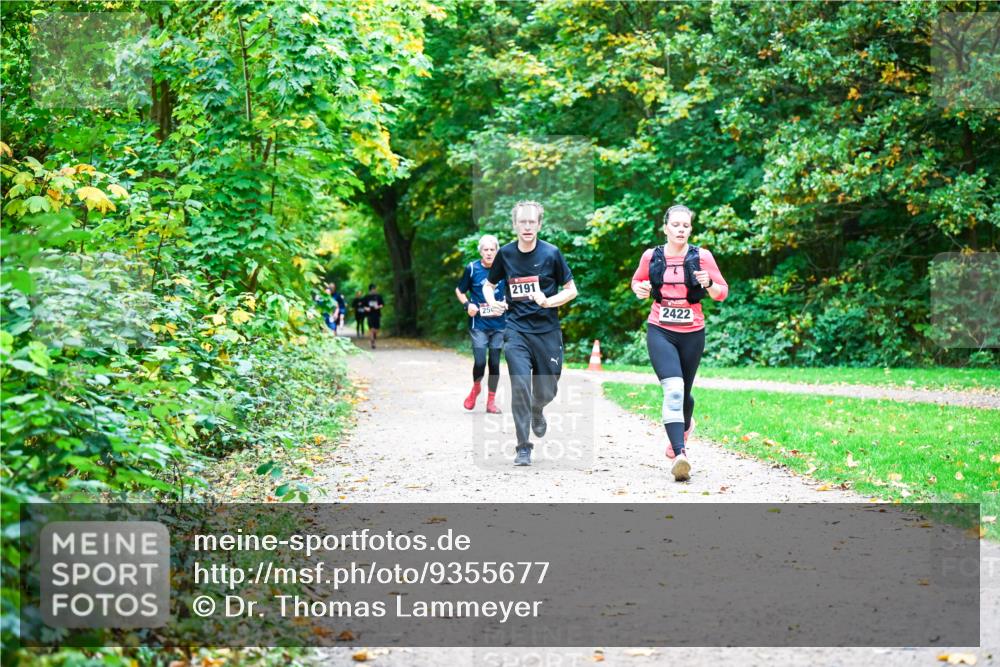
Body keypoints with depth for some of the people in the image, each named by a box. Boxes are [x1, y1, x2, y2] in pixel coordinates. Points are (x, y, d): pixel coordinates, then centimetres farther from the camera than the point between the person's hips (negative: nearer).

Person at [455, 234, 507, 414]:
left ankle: (491, 400, 18)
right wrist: (467, 304, -10)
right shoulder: (472, 268, -4)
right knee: (480, 362, -10)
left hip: (499, 323, 2)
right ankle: (476, 387, 21)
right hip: (479, 323, -2)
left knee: (495, 362, 6)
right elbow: (459, 291, 7)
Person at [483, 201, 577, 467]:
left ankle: (536, 411, 44)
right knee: (520, 384, -15)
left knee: (546, 391, 5)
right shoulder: (505, 254, 2)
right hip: (516, 330, 0)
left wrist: (548, 301, -16)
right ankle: (523, 448, -6)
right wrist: (492, 302, -5)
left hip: (547, 331, 0)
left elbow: (571, 290, 2)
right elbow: (488, 284, 17)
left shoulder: (551, 253, -4)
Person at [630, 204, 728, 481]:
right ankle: (680, 454, -27)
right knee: (673, 388, -20)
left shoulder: (702, 257, -3)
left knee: (683, 392, 14)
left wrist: (709, 284, -19)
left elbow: (722, 293, 3)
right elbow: (637, 280, 18)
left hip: (692, 334, 1)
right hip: (660, 331, -1)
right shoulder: (651, 256, 0)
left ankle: (684, 424, 49)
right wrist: (639, 289, -5)